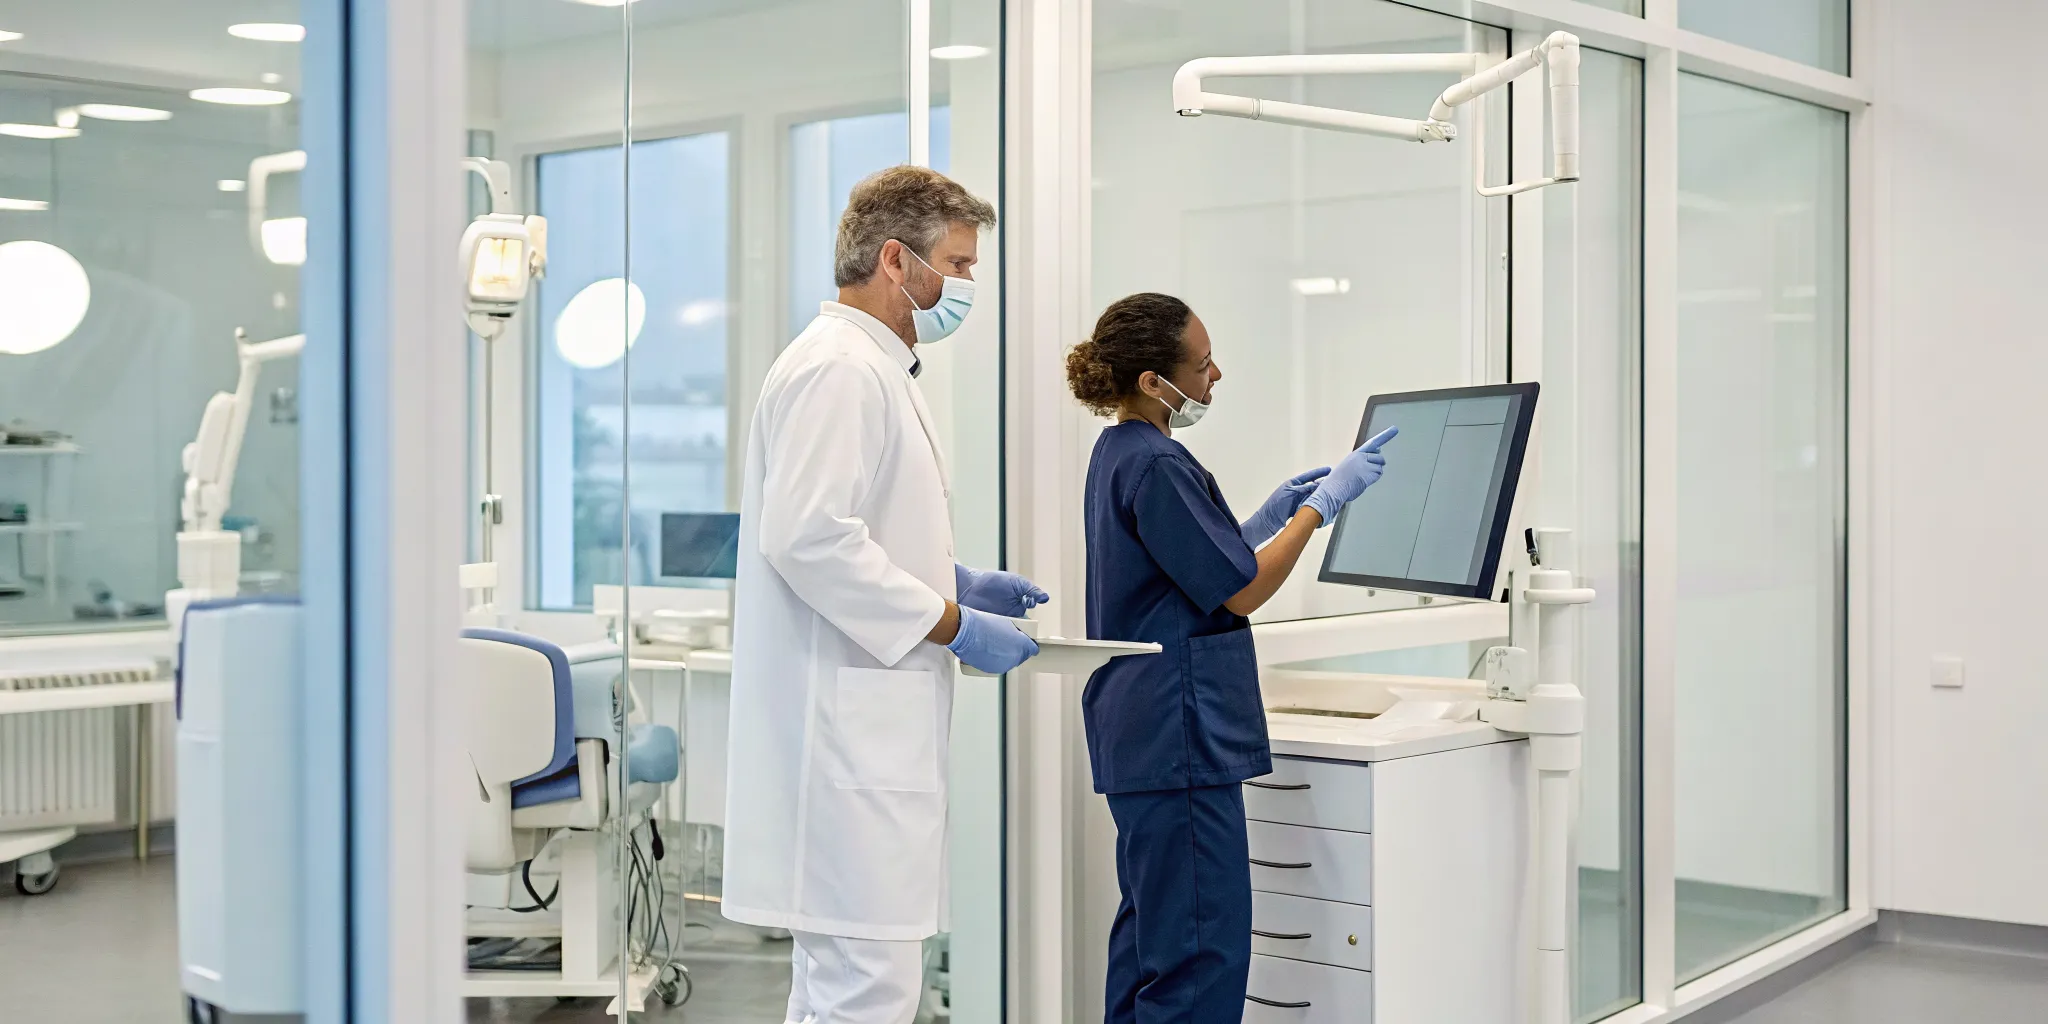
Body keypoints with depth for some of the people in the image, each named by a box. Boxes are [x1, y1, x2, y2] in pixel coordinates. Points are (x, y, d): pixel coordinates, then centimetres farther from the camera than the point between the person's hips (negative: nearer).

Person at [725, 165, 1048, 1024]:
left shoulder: (873, 368, 20)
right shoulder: (837, 369, -13)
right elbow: (805, 538, -22)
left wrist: (959, 583, 14)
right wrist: (953, 625, -16)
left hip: (864, 732, 11)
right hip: (844, 726, -11)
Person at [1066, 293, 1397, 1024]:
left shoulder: (1121, 453, 14)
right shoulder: (1153, 465, -17)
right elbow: (1241, 592, -14)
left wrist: (1278, 510, 13)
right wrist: (1322, 503, -8)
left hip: (1146, 734, 11)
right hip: (1179, 731, -11)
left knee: (1151, 934, 15)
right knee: (1203, 943, -7)